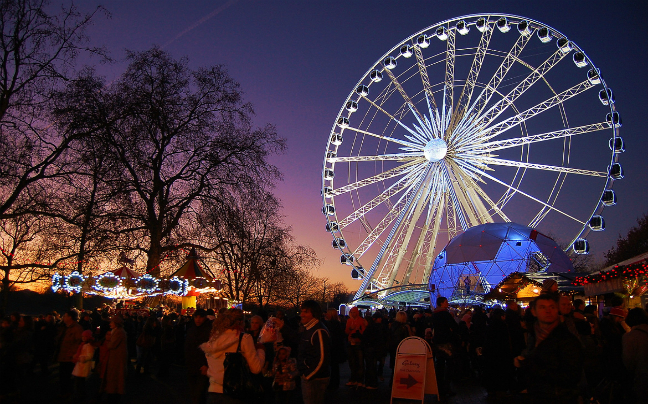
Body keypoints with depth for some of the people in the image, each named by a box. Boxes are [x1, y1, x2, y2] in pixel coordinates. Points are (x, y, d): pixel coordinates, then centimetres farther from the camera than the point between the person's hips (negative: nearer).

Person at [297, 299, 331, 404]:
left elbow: (322, 359, -24)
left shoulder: (319, 332, -20)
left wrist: (308, 376, -16)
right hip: (307, 376, 9)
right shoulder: (308, 330, 10)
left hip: (315, 379, -9)